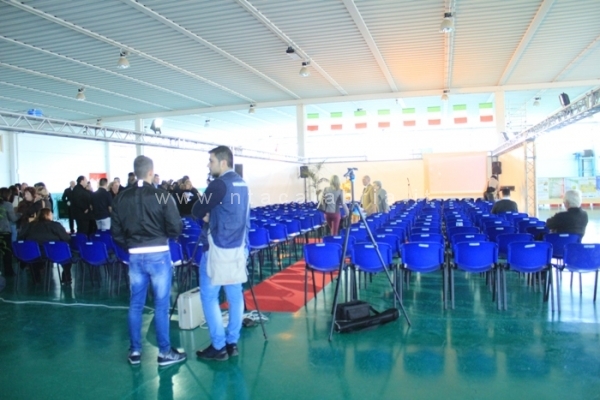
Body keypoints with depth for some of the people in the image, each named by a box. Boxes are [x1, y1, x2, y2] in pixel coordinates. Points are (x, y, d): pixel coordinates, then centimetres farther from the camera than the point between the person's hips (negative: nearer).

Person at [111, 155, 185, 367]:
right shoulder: (162, 195, -12)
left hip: (135, 256, 4)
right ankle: (165, 352, 14)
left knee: (135, 304, 14)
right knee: (161, 304, 5)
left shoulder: (121, 197, 1)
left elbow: (116, 231, 4)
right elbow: (175, 228, -12)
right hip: (159, 255, -4)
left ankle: (134, 351, 24)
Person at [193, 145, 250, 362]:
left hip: (218, 248, -8)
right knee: (235, 296, 10)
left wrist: (206, 214, 8)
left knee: (209, 297, 2)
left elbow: (196, 211, -10)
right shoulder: (242, 184, 11)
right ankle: (232, 342, 17)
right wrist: (212, 214, 7)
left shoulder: (219, 184, -15)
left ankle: (218, 346, 5)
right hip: (238, 246, 8)